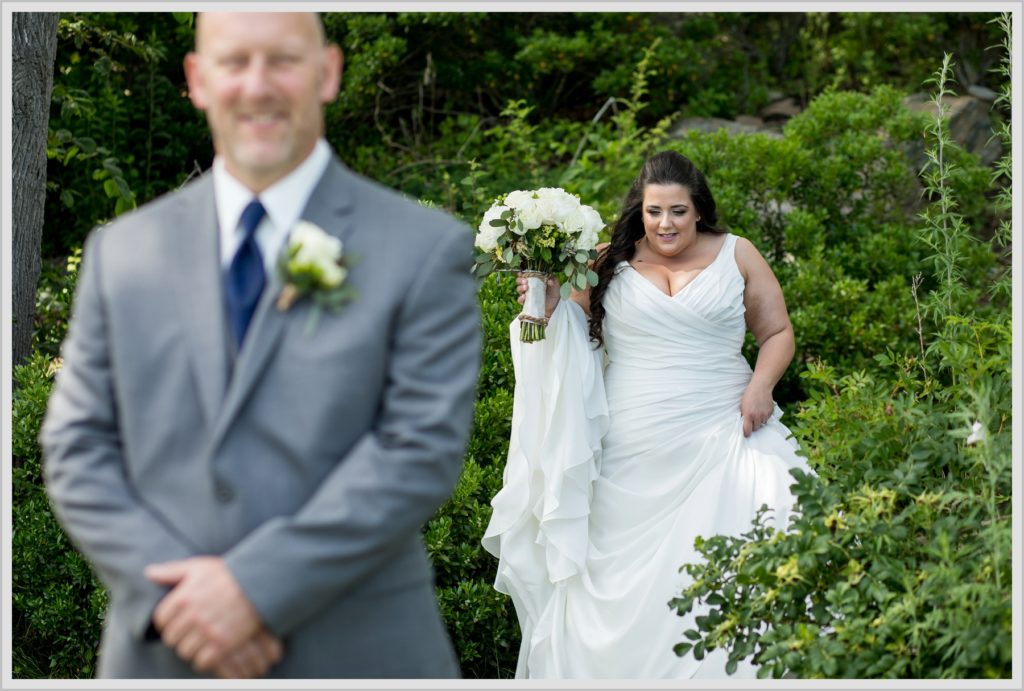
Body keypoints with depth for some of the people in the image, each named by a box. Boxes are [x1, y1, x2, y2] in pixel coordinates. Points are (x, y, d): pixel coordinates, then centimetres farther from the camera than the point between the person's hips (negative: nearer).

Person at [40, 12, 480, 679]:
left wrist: (257, 585, -15)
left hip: (356, 654, -2)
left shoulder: (426, 249, -1)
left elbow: (421, 450, -9)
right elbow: (77, 449, 5)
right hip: (164, 655, 3)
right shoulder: (121, 251, 9)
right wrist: (170, 590, -10)